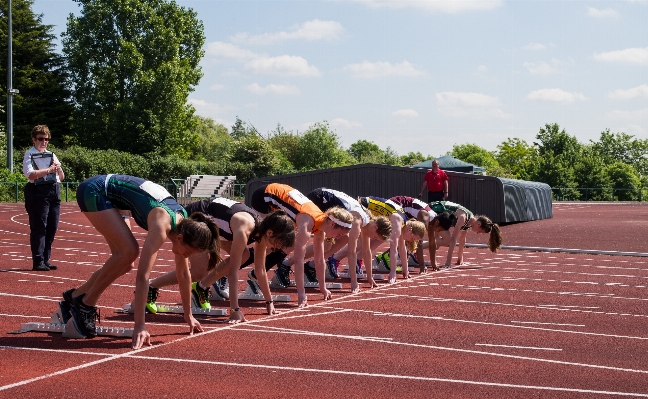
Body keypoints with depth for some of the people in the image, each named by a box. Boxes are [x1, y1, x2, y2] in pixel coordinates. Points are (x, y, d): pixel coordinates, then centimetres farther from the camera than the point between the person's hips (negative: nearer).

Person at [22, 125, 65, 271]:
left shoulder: (52, 155, 18)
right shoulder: (30, 154, 0)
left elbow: (62, 177, 18)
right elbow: (30, 174, -16)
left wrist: (58, 168, -2)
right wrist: (49, 170, -15)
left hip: (54, 192, 7)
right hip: (38, 192, -6)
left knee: (52, 228, 7)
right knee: (39, 228, -6)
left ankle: (46, 260, 16)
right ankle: (38, 262, -4)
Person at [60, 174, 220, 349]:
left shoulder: (183, 223, -7)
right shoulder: (162, 225, -31)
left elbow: (184, 274, 4)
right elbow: (142, 276, -36)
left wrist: (188, 315, 10)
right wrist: (139, 326, -37)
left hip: (109, 194, 8)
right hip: (94, 191, -8)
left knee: (123, 263, 4)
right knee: (128, 251, -21)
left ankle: (74, 297, 21)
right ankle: (86, 304, -6)